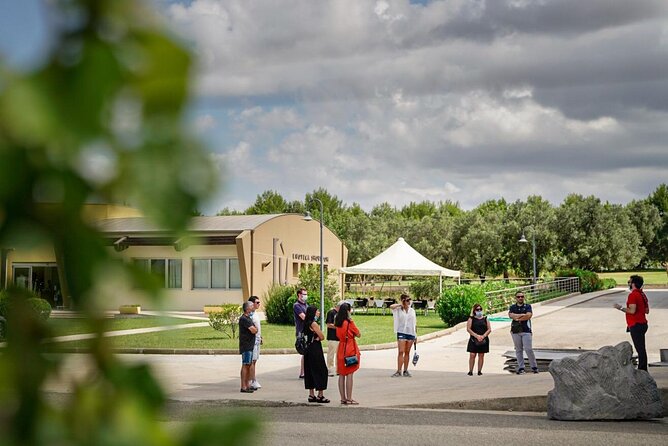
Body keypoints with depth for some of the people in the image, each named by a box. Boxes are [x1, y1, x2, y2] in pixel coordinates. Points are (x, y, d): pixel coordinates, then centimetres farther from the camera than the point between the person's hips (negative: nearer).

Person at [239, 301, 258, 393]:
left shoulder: (248, 318, 18)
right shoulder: (243, 319, -16)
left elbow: (254, 330, 19)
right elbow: (253, 330, -19)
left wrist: (254, 329, -2)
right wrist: (256, 329, 1)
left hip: (250, 345, 10)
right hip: (246, 345, -10)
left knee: (249, 365, 12)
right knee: (245, 365, -9)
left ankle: (248, 385, 18)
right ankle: (243, 387, -8)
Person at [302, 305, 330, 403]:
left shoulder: (307, 323, 11)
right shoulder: (313, 323, -16)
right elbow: (322, 337, -13)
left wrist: (315, 338, -1)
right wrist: (317, 338, 4)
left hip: (309, 350, 9)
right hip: (315, 349, -9)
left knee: (310, 371, 11)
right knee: (321, 371, -2)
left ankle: (311, 395, 15)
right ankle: (320, 395, -2)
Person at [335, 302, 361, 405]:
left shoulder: (338, 323, 6)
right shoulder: (349, 322, -13)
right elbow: (358, 334, -5)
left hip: (341, 349, 6)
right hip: (350, 349, -6)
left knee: (341, 375, 9)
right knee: (349, 375, -3)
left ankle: (343, 398, 12)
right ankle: (349, 399, -2)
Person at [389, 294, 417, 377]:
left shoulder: (412, 310, 10)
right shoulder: (398, 310, -1)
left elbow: (415, 323, 13)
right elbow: (391, 306, -23)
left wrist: (416, 335, 10)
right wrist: (401, 305, -10)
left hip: (411, 333, 3)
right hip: (401, 332, -3)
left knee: (407, 352, 8)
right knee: (401, 352, -8)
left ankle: (405, 370, 13)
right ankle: (399, 371, -8)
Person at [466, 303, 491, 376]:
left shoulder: (485, 319, 10)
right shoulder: (471, 319, 4)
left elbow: (489, 329, 5)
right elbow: (468, 329, -4)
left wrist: (483, 336, -11)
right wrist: (476, 336, -14)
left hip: (483, 340, 2)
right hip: (473, 340, -2)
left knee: (481, 355, 3)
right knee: (472, 355, -7)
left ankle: (479, 371, 9)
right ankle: (470, 371, -3)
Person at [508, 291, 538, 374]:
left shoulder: (527, 306, 8)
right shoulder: (512, 307, 12)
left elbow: (528, 316, -9)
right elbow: (510, 315, -7)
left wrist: (517, 317, -6)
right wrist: (523, 315, -8)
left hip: (526, 331, -2)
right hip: (516, 331, 2)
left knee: (528, 349, -8)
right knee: (518, 350, 3)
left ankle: (534, 367, 2)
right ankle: (521, 368, 7)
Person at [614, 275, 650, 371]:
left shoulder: (632, 295, -16)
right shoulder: (642, 294, 14)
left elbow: (632, 311, -23)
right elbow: (647, 311, 16)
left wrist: (621, 308, -12)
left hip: (636, 325, -10)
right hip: (642, 323, 10)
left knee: (640, 348, -8)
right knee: (641, 348, 14)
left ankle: (642, 370, -7)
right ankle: (643, 370, 20)